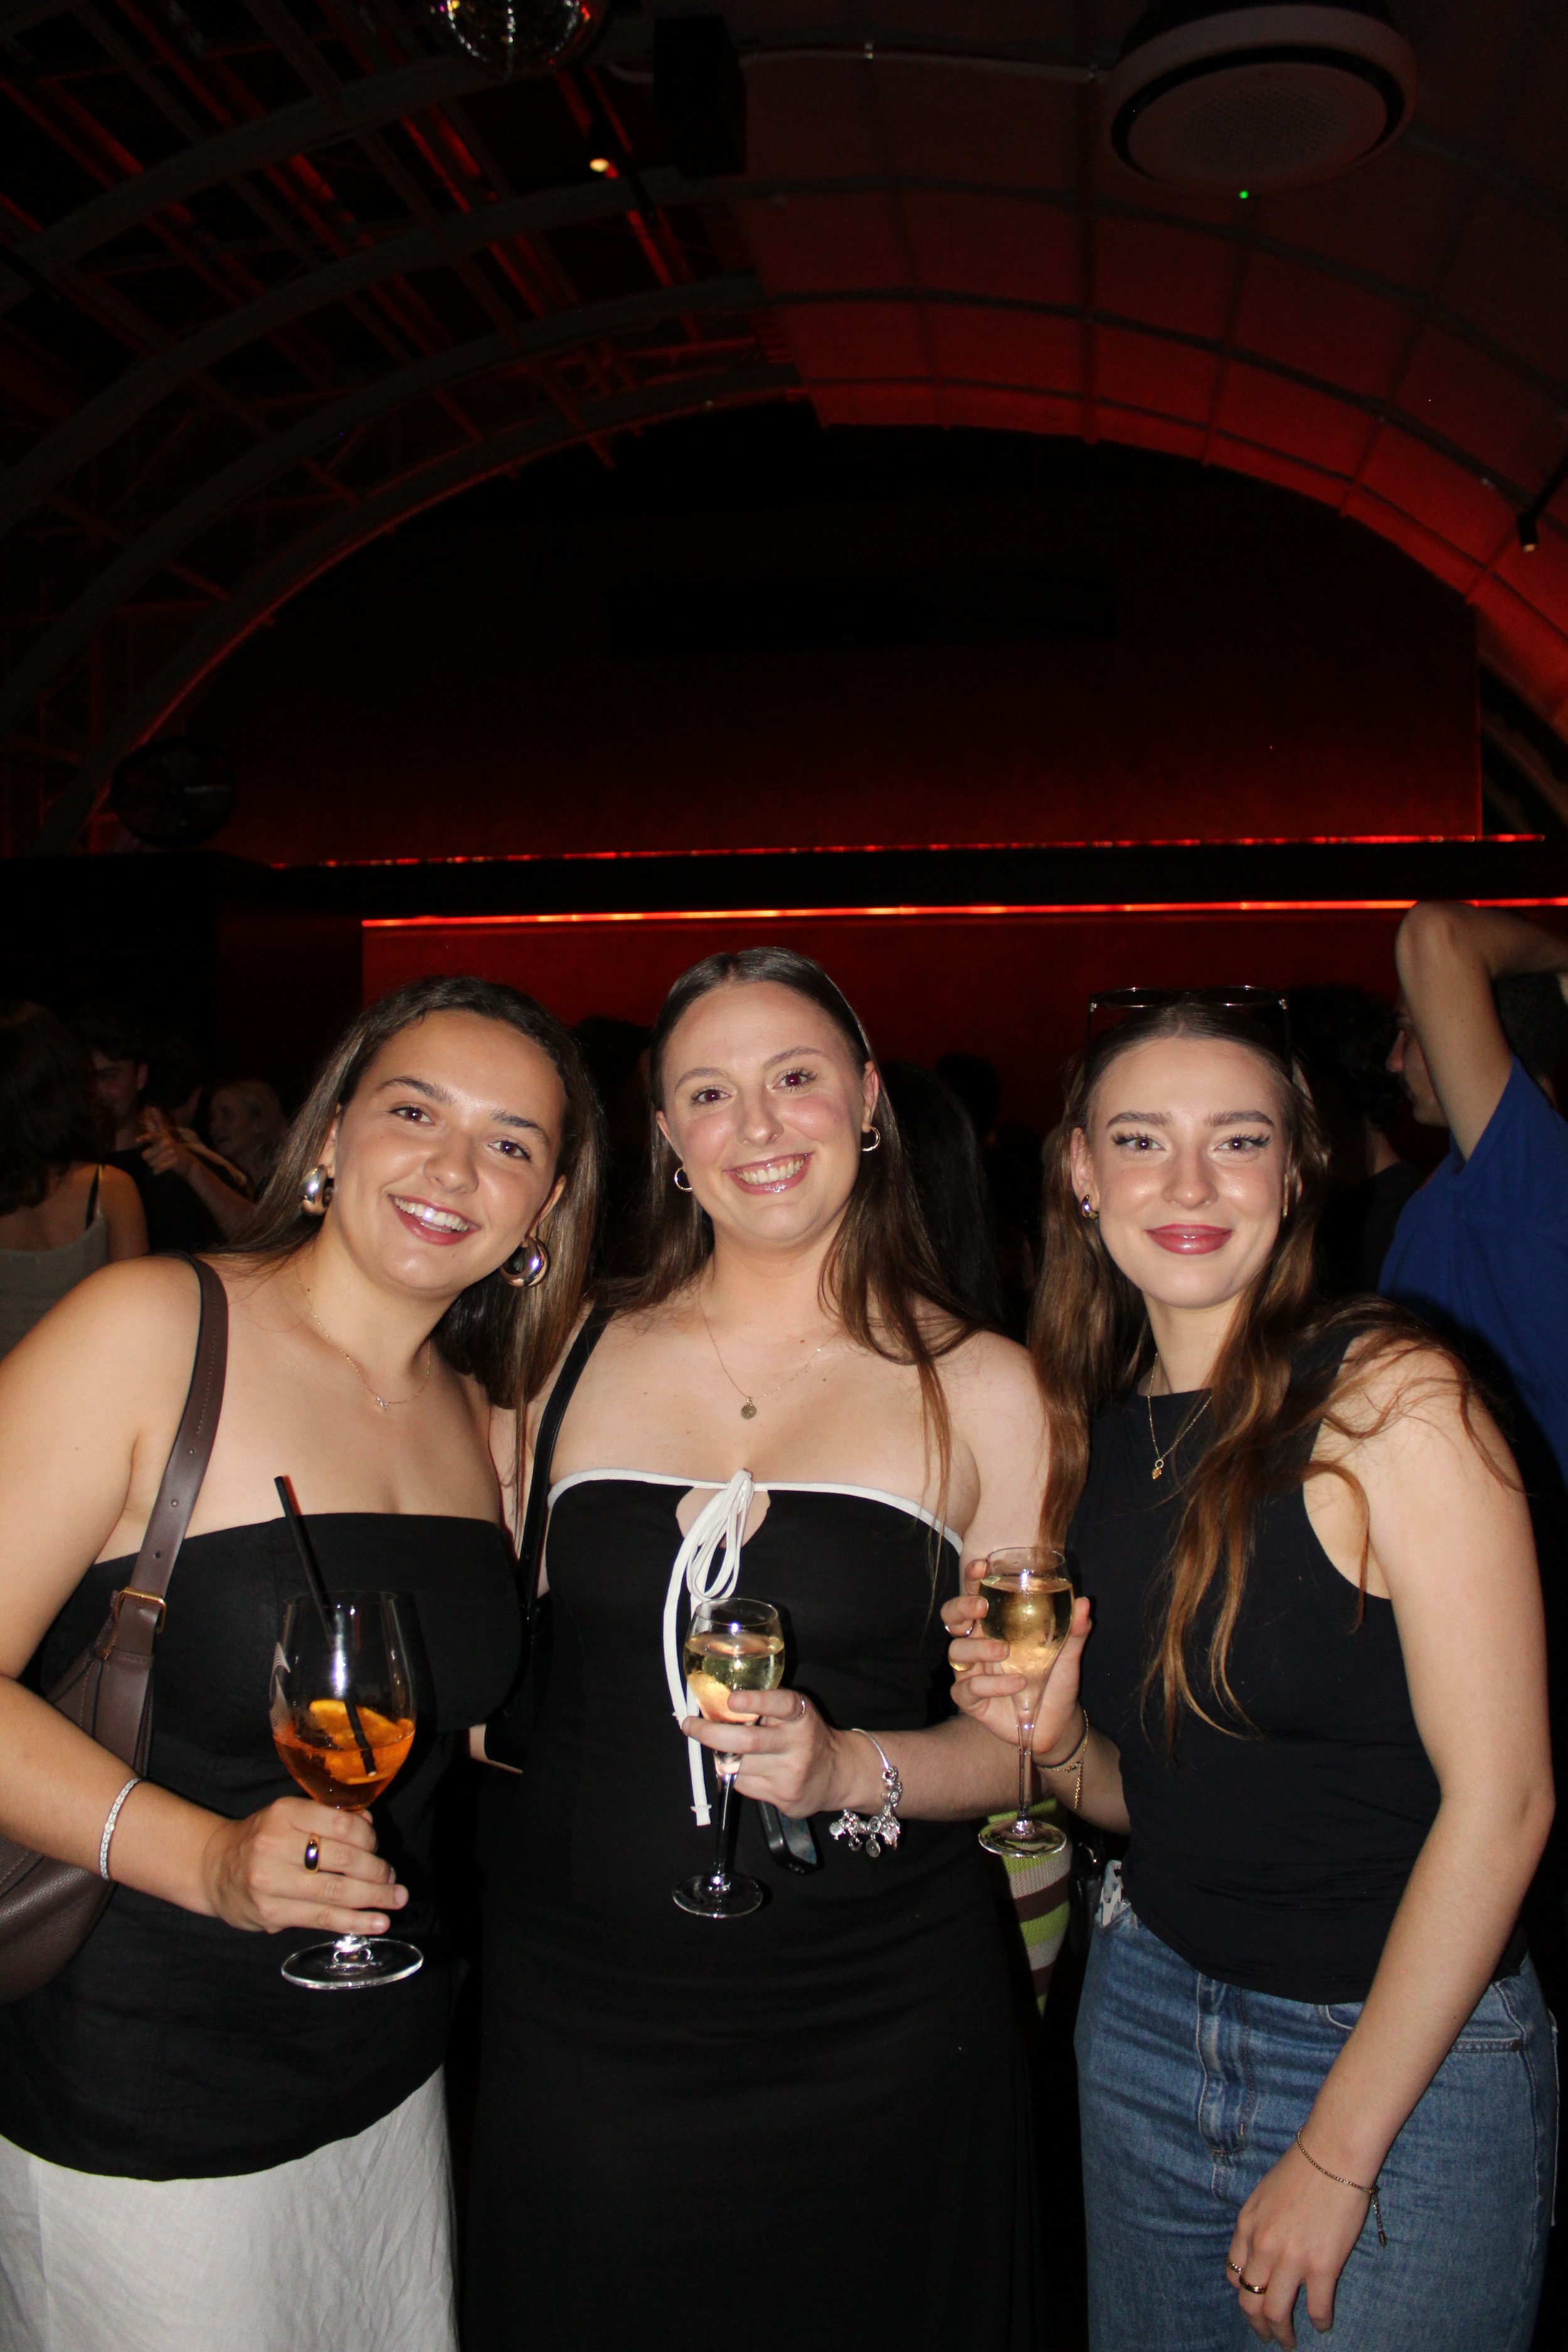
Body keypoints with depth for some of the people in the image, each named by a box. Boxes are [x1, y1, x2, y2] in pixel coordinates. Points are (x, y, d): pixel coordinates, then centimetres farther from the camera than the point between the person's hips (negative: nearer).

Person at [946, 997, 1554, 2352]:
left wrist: (1334, 2153, -15)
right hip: (1151, 2016, 5)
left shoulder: (1391, 1397, -17)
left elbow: (1501, 1799, -18)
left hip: (1406, 2055, -5)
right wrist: (1056, 1738, -12)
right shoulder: (1094, 1427, 0)